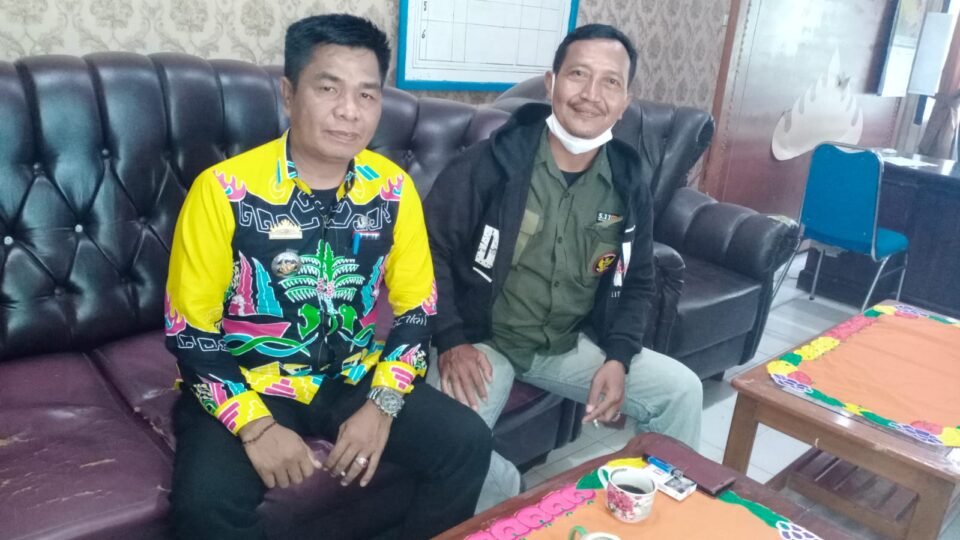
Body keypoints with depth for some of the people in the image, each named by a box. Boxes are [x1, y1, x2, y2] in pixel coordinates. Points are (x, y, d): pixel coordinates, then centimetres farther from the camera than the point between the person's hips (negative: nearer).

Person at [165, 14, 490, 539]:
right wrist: (256, 426, -20)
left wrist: (381, 404, -11)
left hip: (354, 378, 3)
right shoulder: (224, 190, -16)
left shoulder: (393, 189, -5)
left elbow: (416, 310, 1)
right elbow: (189, 331, -11)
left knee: (467, 443, -12)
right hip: (248, 384, -2)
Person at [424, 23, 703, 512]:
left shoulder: (630, 182, -1)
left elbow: (637, 282, 9)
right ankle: (510, 505, 3)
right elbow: (427, 250, -9)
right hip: (483, 341, -4)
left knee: (681, 390, -2)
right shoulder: (491, 162, -15)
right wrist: (451, 340, -19)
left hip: (571, 345, 5)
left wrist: (619, 357, -7)